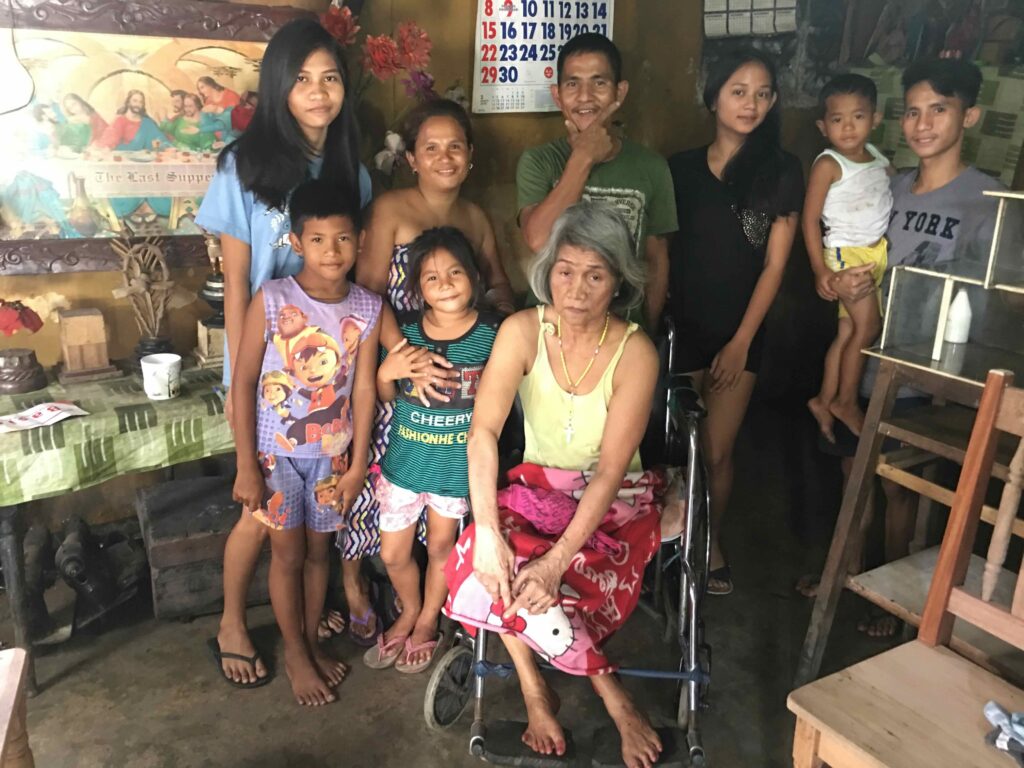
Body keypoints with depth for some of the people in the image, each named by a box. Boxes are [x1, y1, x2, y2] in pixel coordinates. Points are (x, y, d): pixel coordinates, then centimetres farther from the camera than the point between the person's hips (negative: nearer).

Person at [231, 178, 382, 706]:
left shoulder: (367, 308, -8)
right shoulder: (271, 300, -17)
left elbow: (363, 389, -3)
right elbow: (243, 384, -12)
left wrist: (357, 463, -1)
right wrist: (246, 465, -12)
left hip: (332, 453, 3)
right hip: (277, 453, -2)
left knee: (319, 549, 17)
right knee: (288, 554, 11)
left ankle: (312, 642, 38)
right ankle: (295, 652, 31)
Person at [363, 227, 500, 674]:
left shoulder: (492, 333, -14)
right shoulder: (405, 331, -8)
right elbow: (386, 397, 3)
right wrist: (386, 372, -17)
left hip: (458, 464, -2)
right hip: (404, 458, 2)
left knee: (441, 547, 17)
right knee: (393, 554, 13)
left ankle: (427, 623, 44)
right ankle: (408, 612, 44)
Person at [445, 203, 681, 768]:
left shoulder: (635, 352, -17)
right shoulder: (523, 331, -12)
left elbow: (611, 470, -21)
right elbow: (483, 430, -23)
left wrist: (557, 559, -31)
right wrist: (486, 533, -36)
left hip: (613, 501, -2)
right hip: (537, 488, 3)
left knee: (532, 585, -27)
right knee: (488, 560, -26)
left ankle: (538, 693, 3)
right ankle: (615, 701, -9)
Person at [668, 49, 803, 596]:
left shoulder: (781, 172, -1)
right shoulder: (681, 168, 1)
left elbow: (774, 265, -2)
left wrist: (741, 341, -5)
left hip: (740, 333, 0)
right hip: (682, 326, 0)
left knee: (716, 451, 6)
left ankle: (712, 542, 30)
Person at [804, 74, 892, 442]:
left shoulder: (880, 161, 8)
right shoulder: (828, 165, -12)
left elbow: (890, 208, 17)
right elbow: (810, 218, -13)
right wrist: (820, 269, -16)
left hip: (878, 253, 6)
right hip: (846, 253, -6)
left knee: (848, 332, 9)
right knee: (868, 326, -7)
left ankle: (824, 401, 20)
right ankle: (846, 401, 10)